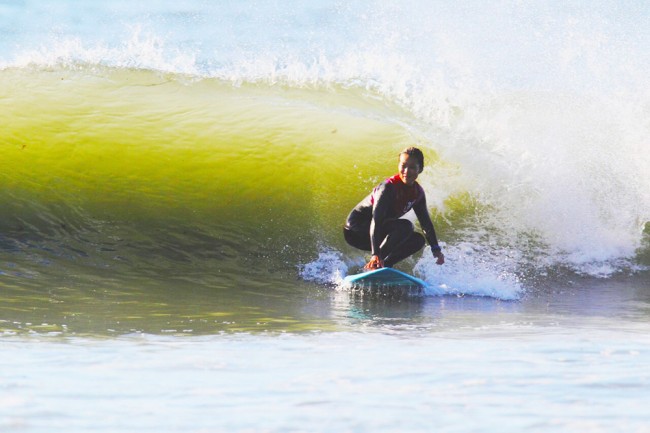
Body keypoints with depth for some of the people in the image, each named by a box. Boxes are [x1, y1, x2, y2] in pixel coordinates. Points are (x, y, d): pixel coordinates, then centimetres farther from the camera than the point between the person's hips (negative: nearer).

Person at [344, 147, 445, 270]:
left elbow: (426, 222, 9)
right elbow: (376, 220, -35)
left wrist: (435, 249, -1)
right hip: (357, 231, -9)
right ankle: (372, 266, -24)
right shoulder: (388, 187, -26)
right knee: (404, 226, -27)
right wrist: (375, 254, -46)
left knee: (418, 240, 3)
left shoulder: (417, 193, -1)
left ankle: (384, 265, -4)